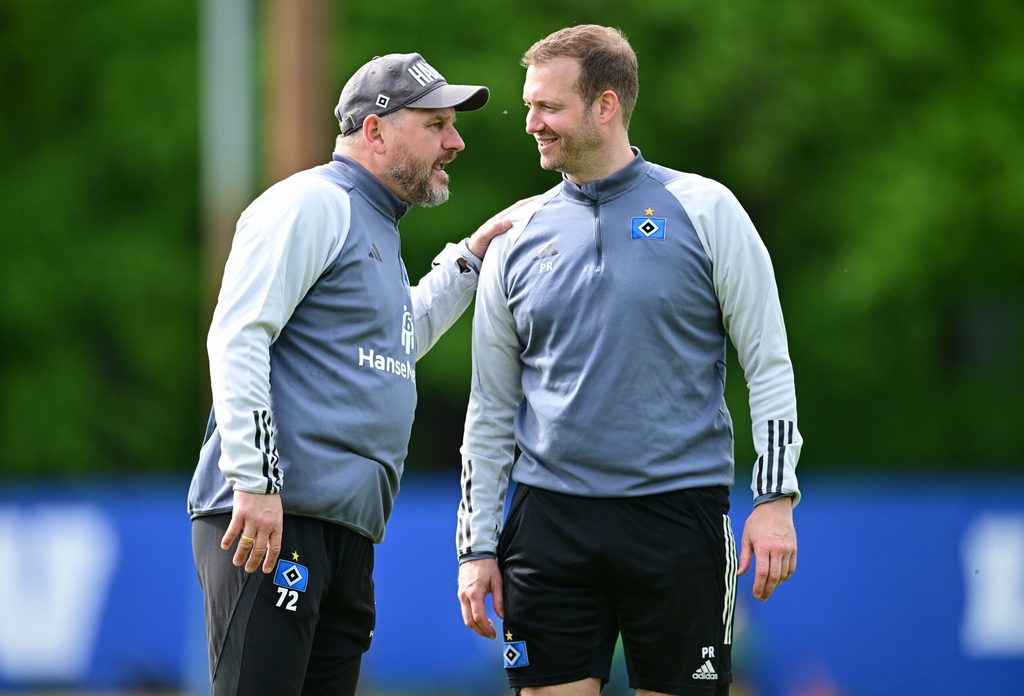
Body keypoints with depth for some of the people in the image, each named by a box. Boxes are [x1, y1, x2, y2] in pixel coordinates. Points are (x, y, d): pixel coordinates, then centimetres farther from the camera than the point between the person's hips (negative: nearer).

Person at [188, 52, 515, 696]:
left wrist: (470, 257, 35)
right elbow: (237, 338, -15)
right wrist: (255, 481, -22)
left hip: (348, 535, 10)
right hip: (272, 520, -10)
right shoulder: (312, 203, -4)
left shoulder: (376, 228, 25)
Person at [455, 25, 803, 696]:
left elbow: (769, 365, 1)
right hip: (550, 517, 2)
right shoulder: (519, 240, 9)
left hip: (679, 512, -2)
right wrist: (477, 545, 7)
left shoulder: (704, 211, 1)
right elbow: (492, 408, 13)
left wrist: (776, 498, -8)